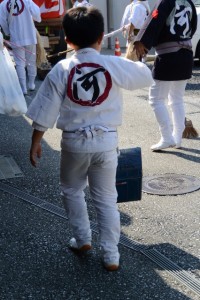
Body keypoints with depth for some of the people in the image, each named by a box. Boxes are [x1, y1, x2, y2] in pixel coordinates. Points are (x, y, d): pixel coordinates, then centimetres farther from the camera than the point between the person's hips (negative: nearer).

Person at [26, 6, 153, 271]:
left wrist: (35, 142, 6)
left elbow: (45, 112, -6)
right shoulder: (115, 65, -9)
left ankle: (83, 239, 30)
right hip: (106, 141, 1)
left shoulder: (61, 70, -10)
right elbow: (147, 77, 8)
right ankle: (111, 255, 14)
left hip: (74, 142, 0)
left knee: (71, 190, 24)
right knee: (106, 198, 11)